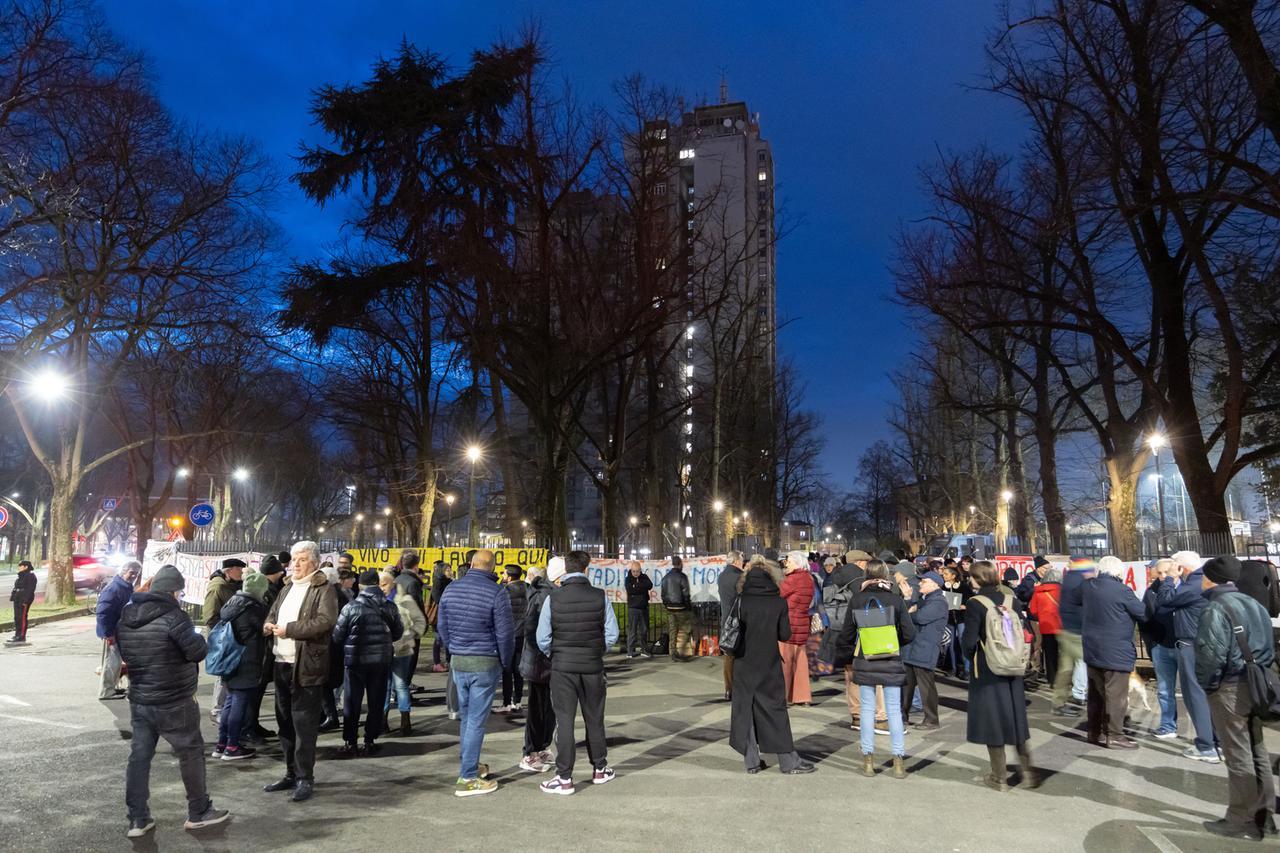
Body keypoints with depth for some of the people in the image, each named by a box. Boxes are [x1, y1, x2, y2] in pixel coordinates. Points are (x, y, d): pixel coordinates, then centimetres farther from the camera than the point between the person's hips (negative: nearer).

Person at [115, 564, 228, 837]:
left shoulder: (125, 616, 4)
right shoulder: (173, 616, -21)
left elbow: (124, 653, 16)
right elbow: (198, 651, -22)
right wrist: (197, 638, -2)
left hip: (139, 700, 7)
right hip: (173, 702, -6)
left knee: (139, 756, 12)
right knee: (191, 753, 7)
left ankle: (137, 819, 16)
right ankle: (199, 812, 18)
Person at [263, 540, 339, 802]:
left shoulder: (323, 589, -9)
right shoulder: (287, 588, 17)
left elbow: (325, 621, -22)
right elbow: (273, 613, 23)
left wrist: (289, 629, -21)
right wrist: (269, 624, 0)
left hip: (306, 666, -8)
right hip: (282, 663, 8)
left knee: (304, 724, -5)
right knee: (285, 721, 16)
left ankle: (305, 778, 4)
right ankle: (291, 773, 27)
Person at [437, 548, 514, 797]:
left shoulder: (451, 589, 3)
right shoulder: (496, 593, -13)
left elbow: (442, 626, 10)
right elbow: (505, 634, -11)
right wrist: (505, 662, 4)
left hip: (458, 662, 5)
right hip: (485, 663, -5)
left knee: (466, 717, 19)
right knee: (477, 720, 0)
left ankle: (468, 765, 30)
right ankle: (467, 779, 3)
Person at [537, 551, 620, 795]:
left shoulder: (553, 598, -9)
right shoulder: (600, 597, -6)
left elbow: (542, 638, -6)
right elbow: (612, 634, -3)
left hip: (562, 666, -1)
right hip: (593, 665, 2)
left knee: (565, 721, 4)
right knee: (594, 719, 15)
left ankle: (564, 779, 7)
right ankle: (599, 769, 28)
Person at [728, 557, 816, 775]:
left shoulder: (741, 601, -7)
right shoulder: (779, 603, -7)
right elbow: (785, 635, -3)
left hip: (744, 665, 0)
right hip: (769, 666, 0)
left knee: (745, 708, 9)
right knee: (775, 710, 7)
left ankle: (752, 761, 13)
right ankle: (788, 761, 11)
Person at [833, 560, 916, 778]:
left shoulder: (857, 599, -5)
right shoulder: (895, 599, -9)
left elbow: (846, 634, 1)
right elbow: (909, 633, -7)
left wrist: (841, 658, 16)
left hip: (864, 664, 1)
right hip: (891, 664, -1)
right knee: (894, 710, 7)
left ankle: (868, 760, 13)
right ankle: (899, 762, 10)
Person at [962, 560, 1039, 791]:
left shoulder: (975, 604, -16)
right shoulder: (1011, 601, -1)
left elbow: (970, 641, -17)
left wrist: (970, 657, 3)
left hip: (986, 670, -5)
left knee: (992, 719, 6)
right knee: (1015, 717, 18)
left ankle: (1000, 777, 15)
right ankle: (1027, 770, 21)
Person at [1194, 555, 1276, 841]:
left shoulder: (1216, 609, -15)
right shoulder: (1254, 604, 11)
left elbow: (1211, 655, -20)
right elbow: (1270, 647, 15)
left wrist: (1206, 685, -6)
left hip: (1229, 689, -8)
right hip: (1255, 686, 8)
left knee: (1238, 755, -1)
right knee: (1257, 752, 15)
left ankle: (1242, 821, 7)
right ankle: (1264, 816, 23)